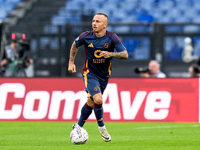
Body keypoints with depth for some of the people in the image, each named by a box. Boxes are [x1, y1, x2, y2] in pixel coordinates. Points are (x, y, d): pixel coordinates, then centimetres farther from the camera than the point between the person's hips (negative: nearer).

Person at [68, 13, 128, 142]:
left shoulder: (112, 38, -14)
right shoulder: (86, 37, -12)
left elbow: (125, 54, -16)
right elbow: (75, 45, 10)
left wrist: (110, 54, -32)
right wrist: (71, 62, 8)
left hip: (104, 75, 2)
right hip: (89, 73, -2)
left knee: (91, 102, 14)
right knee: (98, 99, -23)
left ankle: (79, 126, 36)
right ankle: (101, 127, -1)